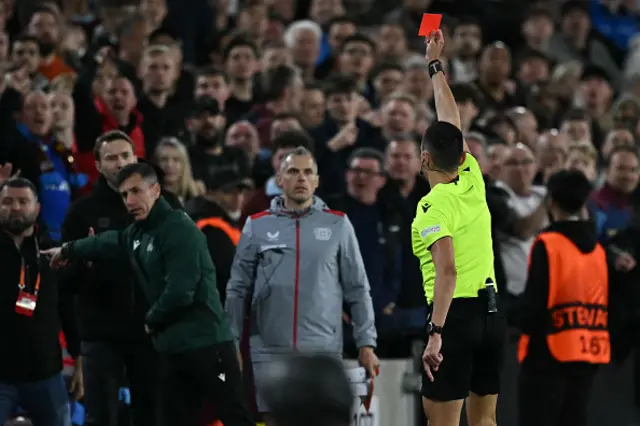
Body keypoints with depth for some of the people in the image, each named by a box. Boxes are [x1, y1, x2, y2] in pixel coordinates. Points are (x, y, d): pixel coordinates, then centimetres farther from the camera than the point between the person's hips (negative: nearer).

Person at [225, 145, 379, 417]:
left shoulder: (338, 225, 6)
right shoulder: (257, 226, 8)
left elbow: (357, 289, 8)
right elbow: (238, 289, 10)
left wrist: (366, 344, 3)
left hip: (323, 352, -1)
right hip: (270, 353, 1)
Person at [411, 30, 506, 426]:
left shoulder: (434, 206, -12)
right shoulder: (473, 182, 8)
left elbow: (447, 271, -23)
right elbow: (452, 122, 23)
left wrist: (436, 333, -26)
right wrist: (436, 65, 34)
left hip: (457, 314, -8)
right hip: (492, 313, 8)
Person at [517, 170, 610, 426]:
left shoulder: (548, 245, -12)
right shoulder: (598, 248, 8)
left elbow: (536, 299, -15)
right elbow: (609, 303, 12)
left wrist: (526, 324, 2)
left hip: (550, 352, -6)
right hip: (591, 353, 6)